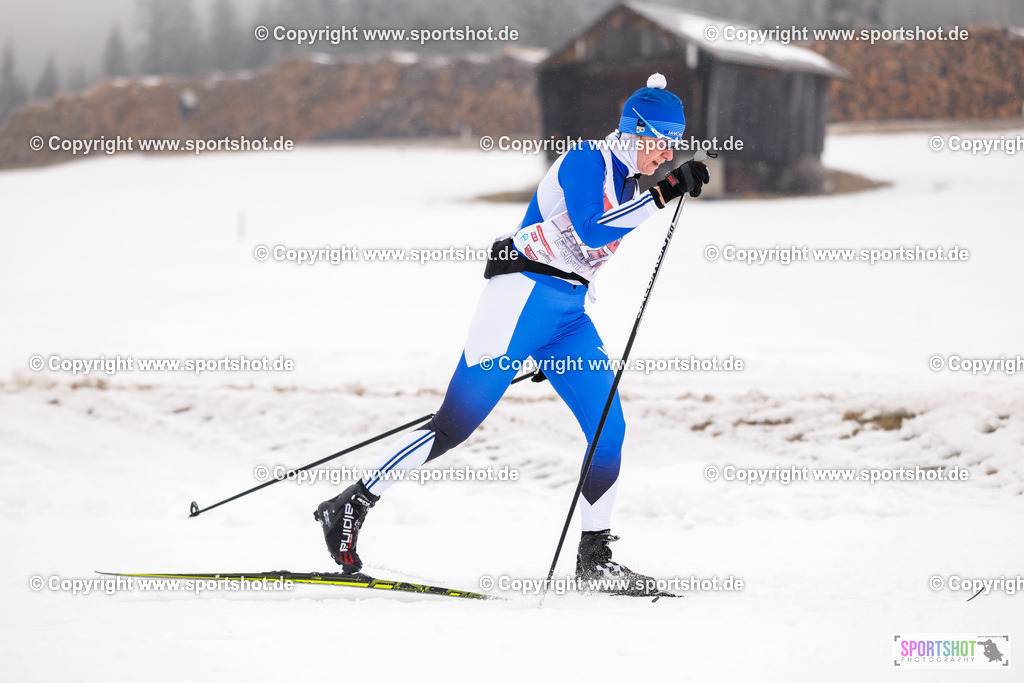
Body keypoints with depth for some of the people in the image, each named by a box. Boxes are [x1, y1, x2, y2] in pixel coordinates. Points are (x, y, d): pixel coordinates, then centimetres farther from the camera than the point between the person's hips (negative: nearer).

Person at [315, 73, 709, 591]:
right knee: (455, 425, -8)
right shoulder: (585, 161, -10)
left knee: (609, 429, -4)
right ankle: (350, 507, 1)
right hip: (524, 295, -8)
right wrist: (664, 195, -29)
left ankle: (594, 557, 2)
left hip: (569, 315, 8)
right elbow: (591, 232, -27)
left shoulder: (625, 182, 16)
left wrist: (556, 351, 26)